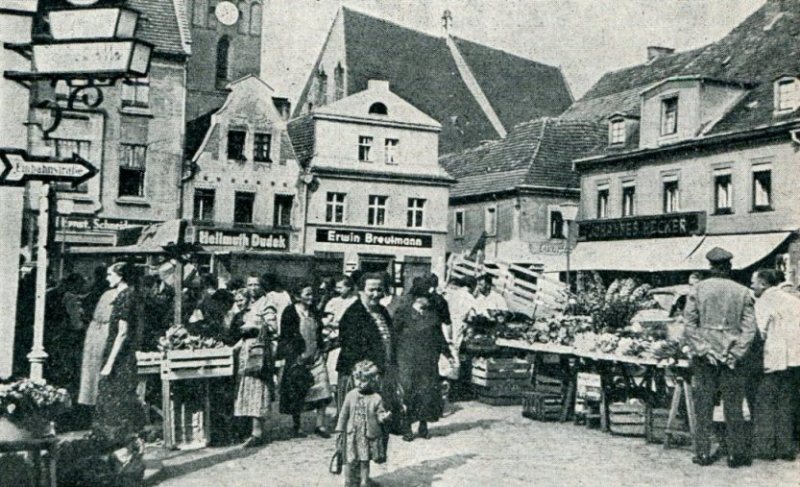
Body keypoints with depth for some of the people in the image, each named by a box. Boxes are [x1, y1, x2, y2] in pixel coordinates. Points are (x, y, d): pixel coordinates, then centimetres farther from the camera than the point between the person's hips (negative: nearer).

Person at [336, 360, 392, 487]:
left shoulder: (376, 398, -6)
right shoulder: (351, 396, -2)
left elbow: (380, 414, -5)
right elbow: (344, 414, 5)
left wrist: (384, 416, -29)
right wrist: (340, 431, 5)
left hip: (369, 436, -1)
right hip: (352, 435, 1)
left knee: (364, 462, 6)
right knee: (350, 462, 6)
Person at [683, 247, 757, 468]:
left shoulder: (698, 289, -1)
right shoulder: (742, 292, 1)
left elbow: (689, 324, -5)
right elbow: (750, 328, -4)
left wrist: (700, 349, -3)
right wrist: (737, 353, -4)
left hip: (704, 357, 0)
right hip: (732, 356, 0)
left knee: (703, 405, 6)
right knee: (733, 406, 7)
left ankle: (703, 453, 10)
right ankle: (736, 454, 12)